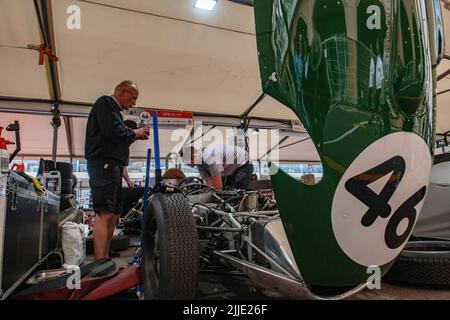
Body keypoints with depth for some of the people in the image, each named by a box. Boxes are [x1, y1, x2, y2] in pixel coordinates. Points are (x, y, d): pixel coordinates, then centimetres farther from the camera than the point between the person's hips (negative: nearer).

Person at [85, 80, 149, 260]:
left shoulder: (114, 110, 28)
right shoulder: (105, 102, -1)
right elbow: (111, 131, -17)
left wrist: (135, 136, 16)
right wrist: (133, 133, -1)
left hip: (112, 166, 11)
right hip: (104, 164, -10)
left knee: (114, 215, 8)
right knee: (105, 214, -16)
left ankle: (104, 261, 12)